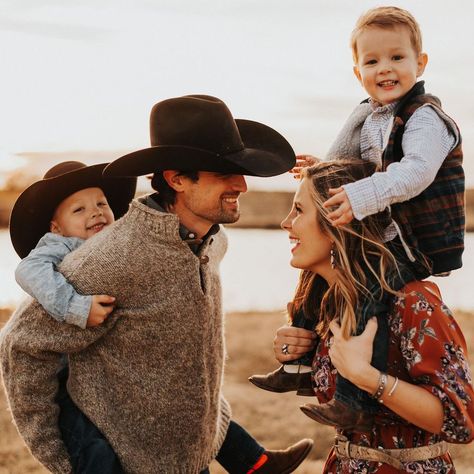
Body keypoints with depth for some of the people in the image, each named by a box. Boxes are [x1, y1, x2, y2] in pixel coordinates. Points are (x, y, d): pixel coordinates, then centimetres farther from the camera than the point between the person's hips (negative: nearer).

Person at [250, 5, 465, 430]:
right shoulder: (369, 119, 10)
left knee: (367, 297, -28)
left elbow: (417, 171, -33)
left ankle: (356, 402, -26)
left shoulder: (425, 118, -16)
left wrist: (361, 197, -41)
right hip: (381, 236, 9)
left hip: (419, 243, -9)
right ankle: (300, 367, 23)